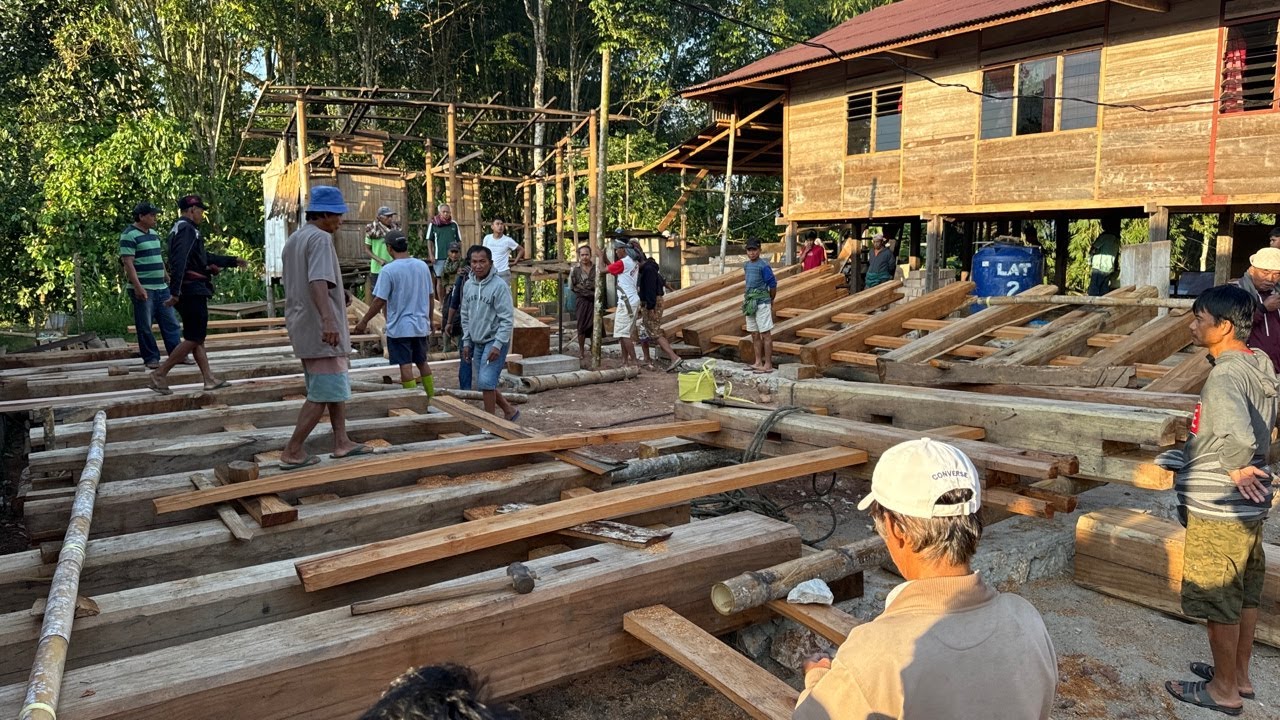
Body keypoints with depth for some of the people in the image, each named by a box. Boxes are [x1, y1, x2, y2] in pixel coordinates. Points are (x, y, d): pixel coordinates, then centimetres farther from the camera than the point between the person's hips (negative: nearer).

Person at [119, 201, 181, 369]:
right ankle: (151, 358, 7)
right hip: (143, 290, -8)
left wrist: (167, 279, 23)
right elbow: (128, 263, -16)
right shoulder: (129, 235, -10)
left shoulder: (153, 233, 16)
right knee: (145, 327, 1)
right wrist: (138, 287, -22)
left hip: (161, 288, 8)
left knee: (171, 323, 8)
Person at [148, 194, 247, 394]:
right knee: (194, 339, -8)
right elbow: (179, 262, -25)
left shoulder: (181, 229, 20)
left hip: (191, 293, 11)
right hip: (192, 291, -11)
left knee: (197, 338, 11)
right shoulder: (187, 229, -12)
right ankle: (159, 375, -7)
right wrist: (175, 292, -31)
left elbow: (205, 257, 29)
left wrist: (233, 261, 36)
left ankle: (209, 379, 16)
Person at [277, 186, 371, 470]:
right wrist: (328, 319, -37)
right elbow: (318, 282, -28)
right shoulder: (320, 238, -14)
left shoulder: (293, 239, 17)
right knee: (325, 393, -5)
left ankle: (342, 442, 21)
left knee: (336, 387, 17)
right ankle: (292, 452, -1)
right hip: (320, 329, -10)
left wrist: (337, 294, 30)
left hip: (301, 326, 10)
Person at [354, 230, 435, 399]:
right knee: (422, 362, 18)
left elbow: (379, 301, -15)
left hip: (399, 328, -6)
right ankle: (431, 398, 24)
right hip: (421, 325, 6)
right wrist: (430, 320, 23)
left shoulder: (389, 270, -14)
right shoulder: (422, 266, 3)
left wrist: (364, 321, -4)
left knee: (406, 366, -1)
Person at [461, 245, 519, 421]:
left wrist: (497, 345, -22)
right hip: (477, 342, 7)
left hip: (494, 342, -7)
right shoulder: (468, 285, 6)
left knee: (486, 381, -14)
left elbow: (507, 319, -17)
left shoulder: (499, 286, -15)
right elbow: (465, 316, 15)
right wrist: (466, 342, 12)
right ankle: (509, 411, 29)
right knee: (481, 383, 13)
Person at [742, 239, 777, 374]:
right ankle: (758, 362, 20)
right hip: (750, 304, 8)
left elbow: (773, 285, -8)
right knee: (754, 335, 12)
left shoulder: (764, 266, -13)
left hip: (762, 304, -8)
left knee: (765, 334, -3)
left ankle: (768, 365, 0)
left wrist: (770, 300, 5)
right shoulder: (746, 265, 11)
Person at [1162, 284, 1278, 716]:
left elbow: (1239, 435, -39)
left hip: (1218, 509, -9)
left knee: (1218, 603, 7)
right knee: (1245, 594, 21)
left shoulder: (1225, 376, -24)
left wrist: (1234, 468, -21)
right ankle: (1239, 674, 37)